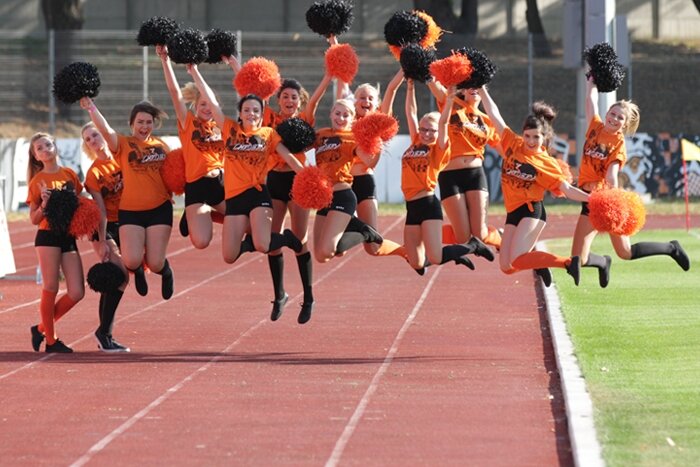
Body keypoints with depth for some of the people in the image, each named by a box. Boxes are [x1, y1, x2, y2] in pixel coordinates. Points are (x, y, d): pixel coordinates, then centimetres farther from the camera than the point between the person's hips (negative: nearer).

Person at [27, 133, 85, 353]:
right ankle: (51, 341, 8)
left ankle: (41, 328, 14)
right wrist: (44, 205, -16)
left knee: (77, 292, -2)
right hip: (48, 236, -4)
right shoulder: (37, 182, 0)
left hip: (68, 237, 4)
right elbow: (34, 219, 2)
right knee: (50, 289, -5)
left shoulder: (69, 174, 9)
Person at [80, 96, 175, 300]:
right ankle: (137, 271, 23)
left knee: (155, 263, -6)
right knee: (132, 260, -17)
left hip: (159, 208, 2)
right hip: (130, 210, -2)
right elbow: (105, 130, -20)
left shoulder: (161, 146, 10)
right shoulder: (123, 144, -1)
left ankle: (166, 271, 34)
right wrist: (91, 107, -32)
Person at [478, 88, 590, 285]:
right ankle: (537, 262, 28)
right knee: (507, 267, -2)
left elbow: (568, 190, -5)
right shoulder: (512, 144, 7)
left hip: (531, 211, -6)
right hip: (513, 213, 6)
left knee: (518, 260, -23)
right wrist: (482, 90, 7)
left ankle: (568, 262, -12)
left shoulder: (546, 163, -3)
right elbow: (495, 116, 8)